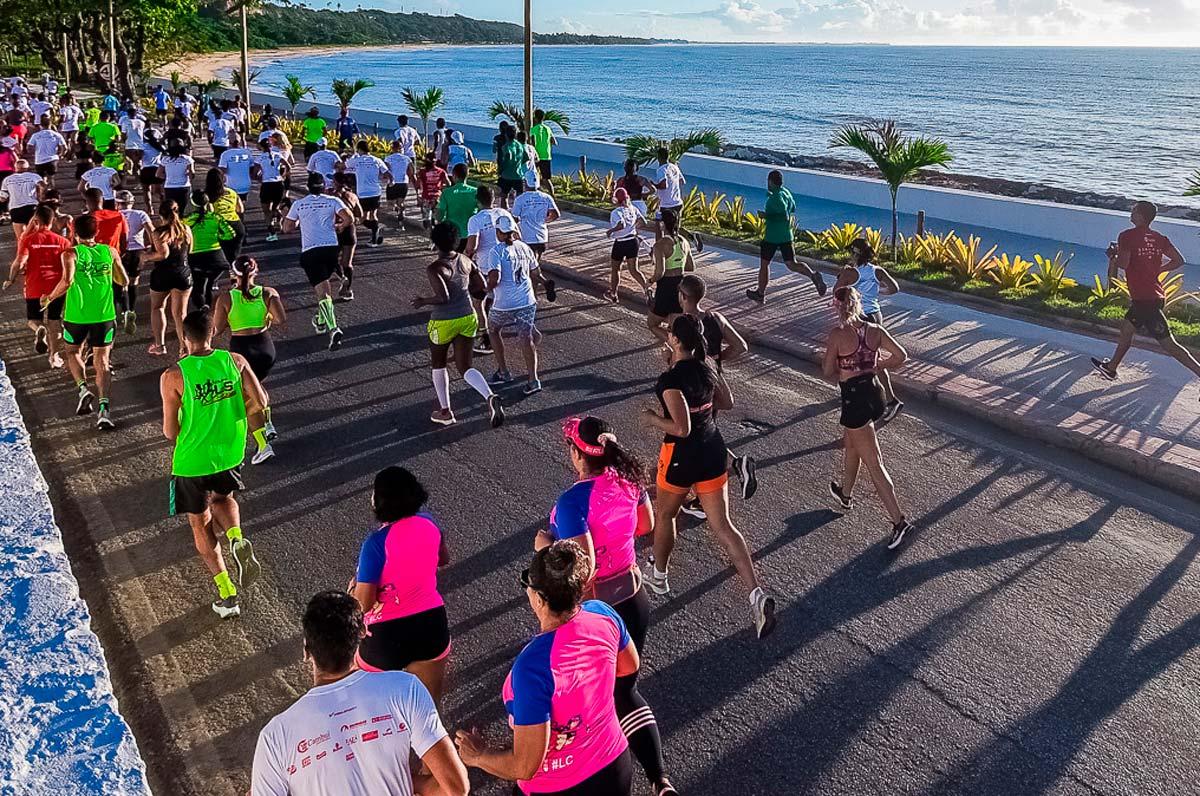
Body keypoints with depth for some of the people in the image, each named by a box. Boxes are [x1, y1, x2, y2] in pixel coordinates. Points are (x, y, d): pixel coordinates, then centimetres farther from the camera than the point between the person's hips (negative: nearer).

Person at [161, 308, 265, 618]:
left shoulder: (173, 376, -15)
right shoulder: (235, 361, -7)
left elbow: (170, 431, -13)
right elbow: (259, 402, -8)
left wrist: (186, 438, 11)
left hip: (192, 461, -3)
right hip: (230, 453, 3)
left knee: (201, 524, 15)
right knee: (223, 499, 32)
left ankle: (226, 594, 15)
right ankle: (237, 539, 0)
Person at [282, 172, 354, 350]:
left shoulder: (299, 204, 10)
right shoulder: (333, 201, 6)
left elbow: (287, 228, 16)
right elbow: (349, 219, -7)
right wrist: (339, 226, 13)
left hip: (309, 251, -2)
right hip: (331, 248, 2)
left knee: (322, 291, -10)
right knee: (325, 285, 28)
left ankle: (333, 329, -28)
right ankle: (321, 320, 38)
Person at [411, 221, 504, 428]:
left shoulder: (434, 268, -18)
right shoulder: (466, 261, 1)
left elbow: (443, 297, -27)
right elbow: (482, 287, 6)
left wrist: (423, 301, -11)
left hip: (443, 323, -5)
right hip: (468, 318, 5)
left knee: (438, 364, 20)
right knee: (465, 367, 10)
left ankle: (445, 412, 27)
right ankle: (490, 397, -17)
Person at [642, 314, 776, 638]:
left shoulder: (671, 379, -22)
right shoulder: (706, 367, 1)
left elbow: (681, 428, -26)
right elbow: (727, 402, 15)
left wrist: (652, 419, -11)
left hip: (682, 457, -6)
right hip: (713, 450, 7)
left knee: (665, 516, 21)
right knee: (722, 526, 7)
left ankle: (658, 575, 42)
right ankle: (757, 595, -4)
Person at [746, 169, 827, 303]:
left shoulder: (775, 197, -19)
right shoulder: (786, 192, 7)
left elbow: (785, 217, -27)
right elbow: (793, 208, 24)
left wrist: (766, 216, -19)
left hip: (772, 236, -8)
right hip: (787, 236, 8)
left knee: (764, 264, 9)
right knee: (791, 264, 9)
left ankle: (760, 294, 20)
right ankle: (813, 275, -16)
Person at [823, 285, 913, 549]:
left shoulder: (837, 335, -16)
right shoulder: (875, 330, -1)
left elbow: (828, 372, -8)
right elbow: (901, 355, 4)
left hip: (854, 400, -7)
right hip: (874, 394, 7)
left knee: (873, 463, -1)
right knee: (850, 443, 30)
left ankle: (899, 521, -1)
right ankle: (846, 494, 49)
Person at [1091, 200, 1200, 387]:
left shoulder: (1127, 236, -12)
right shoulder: (1159, 238, 7)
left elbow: (1123, 264, -20)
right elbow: (1179, 260, 4)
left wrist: (1113, 255, 1)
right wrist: (1157, 269, 16)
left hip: (1143, 299, -8)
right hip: (1155, 295, 8)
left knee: (1168, 344, -6)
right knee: (1126, 329, 23)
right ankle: (1111, 368, 35)